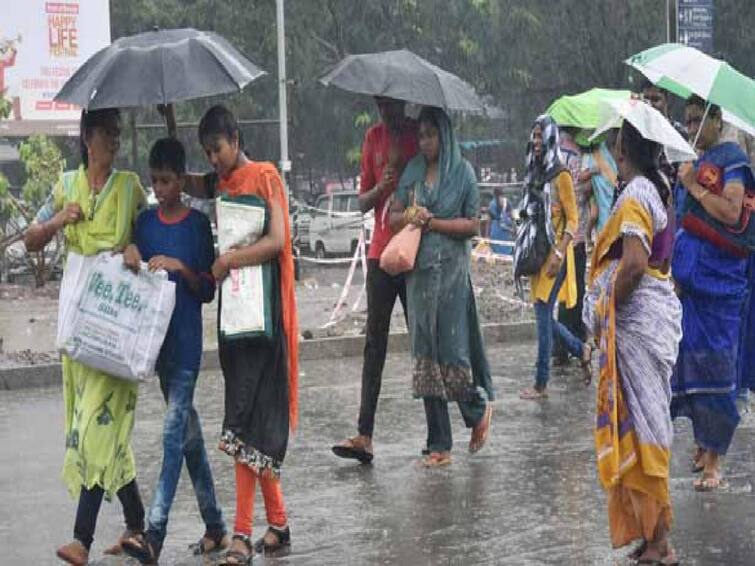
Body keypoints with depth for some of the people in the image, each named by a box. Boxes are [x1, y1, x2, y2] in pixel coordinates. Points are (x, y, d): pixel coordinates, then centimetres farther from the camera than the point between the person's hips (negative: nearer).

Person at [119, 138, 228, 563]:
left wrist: (179, 267, -18)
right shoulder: (146, 222, 9)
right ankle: (215, 526, 21)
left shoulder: (198, 223, -3)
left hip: (187, 340, -5)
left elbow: (208, 291, -3)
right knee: (188, 431, 11)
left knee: (175, 431, -11)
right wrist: (130, 255, -7)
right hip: (156, 335, 5)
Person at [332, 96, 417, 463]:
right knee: (374, 345, -2)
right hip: (380, 253, 3)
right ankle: (364, 436, -6)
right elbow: (363, 202, 12)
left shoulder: (419, 135, 0)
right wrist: (381, 188, -8)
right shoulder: (373, 137, 11)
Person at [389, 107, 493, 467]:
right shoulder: (413, 171, 11)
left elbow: (473, 224, -4)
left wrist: (433, 222, -11)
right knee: (426, 355, 3)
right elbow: (393, 217, 12)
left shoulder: (462, 172, -1)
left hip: (452, 271, -4)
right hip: (419, 271, 4)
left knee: (452, 349, -5)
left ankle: (479, 409, 25)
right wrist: (409, 217, -9)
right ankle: (439, 444, 7)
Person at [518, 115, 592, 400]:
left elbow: (572, 219, -11)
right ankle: (581, 350, 31)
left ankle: (541, 384, -3)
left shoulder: (560, 175, -9)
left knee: (543, 313, -7)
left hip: (555, 253, -8)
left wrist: (558, 254, -19)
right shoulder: (535, 174, 12)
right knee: (543, 313, 10)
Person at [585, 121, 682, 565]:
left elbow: (634, 263, -25)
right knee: (648, 417, 14)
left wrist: (603, 310, -14)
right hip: (661, 308, 9)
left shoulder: (634, 194, -15)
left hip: (635, 314, -9)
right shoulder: (659, 188, 11)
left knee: (640, 421, -4)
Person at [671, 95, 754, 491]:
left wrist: (694, 186, -13)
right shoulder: (694, 162, 17)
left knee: (714, 365, -7)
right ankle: (703, 444, 23)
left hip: (718, 280, -8)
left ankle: (713, 461, -5)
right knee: (691, 359, 11)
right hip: (688, 277, 8)